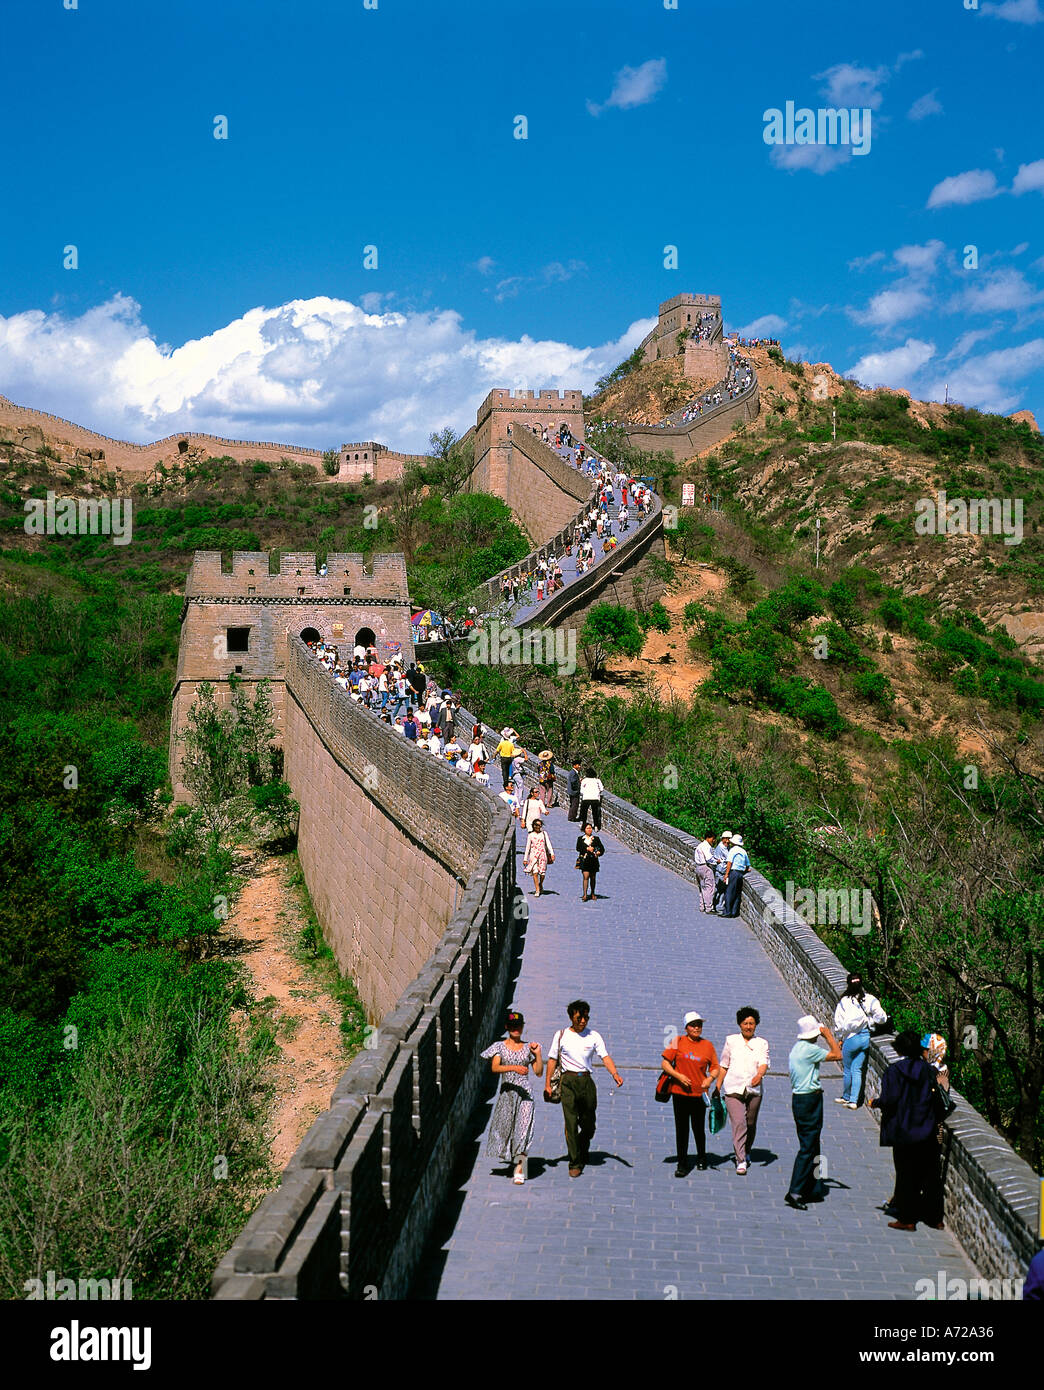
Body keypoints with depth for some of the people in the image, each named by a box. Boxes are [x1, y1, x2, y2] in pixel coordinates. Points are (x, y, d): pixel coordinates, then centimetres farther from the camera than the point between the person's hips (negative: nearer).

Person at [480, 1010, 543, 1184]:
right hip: (506, 1093, 1)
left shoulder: (528, 1048, 7)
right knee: (504, 1127, 7)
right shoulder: (499, 1046, 3)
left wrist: (538, 1054, -7)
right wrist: (514, 1067, -27)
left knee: (523, 1128, -13)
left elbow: (539, 1072, 5)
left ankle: (520, 1170, -13)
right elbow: (495, 1068, -14)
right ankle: (511, 1157, 38)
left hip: (525, 1093, 0)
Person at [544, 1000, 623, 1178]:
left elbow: (605, 1057, -5)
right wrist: (547, 1084, 0)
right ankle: (574, 1163, -1)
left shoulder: (594, 1036, 5)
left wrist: (615, 1073, -22)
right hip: (568, 1081, -2)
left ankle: (582, 1155, 34)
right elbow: (552, 1060, 5)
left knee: (588, 1123, 7)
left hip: (587, 1081, 2)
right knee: (571, 1123, -8)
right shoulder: (561, 1036, 2)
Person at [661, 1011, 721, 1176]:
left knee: (699, 1129, 9)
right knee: (681, 1129, 0)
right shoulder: (678, 1042, -1)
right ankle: (682, 1164, 9)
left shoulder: (708, 1045, 5)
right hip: (679, 1093, -1)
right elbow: (664, 1064, 0)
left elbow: (716, 1067, 11)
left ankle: (701, 1158, 34)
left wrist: (711, 1078, -10)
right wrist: (679, 1076, -14)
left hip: (699, 1093, 1)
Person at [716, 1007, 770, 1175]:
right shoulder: (731, 1040, 6)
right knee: (738, 1123, -14)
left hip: (754, 1090, 2)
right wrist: (717, 1088, 8)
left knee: (751, 1125, 11)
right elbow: (724, 1065, 10)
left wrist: (759, 1075, -30)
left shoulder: (762, 1043, 7)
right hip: (733, 1089, -2)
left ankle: (746, 1152, 37)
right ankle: (740, 1161, -13)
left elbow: (764, 1063, -9)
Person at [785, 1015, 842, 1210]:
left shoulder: (797, 1047, 13)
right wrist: (829, 1035, -4)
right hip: (810, 1100, -10)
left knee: (810, 1145, 16)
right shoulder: (810, 1049, -16)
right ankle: (794, 1192, -9)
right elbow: (838, 1055, -13)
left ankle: (812, 1190, 23)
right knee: (808, 1147, -7)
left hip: (798, 1098, 10)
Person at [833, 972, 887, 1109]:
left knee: (848, 1070, 14)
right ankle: (854, 1100, 9)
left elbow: (838, 1023, -7)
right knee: (857, 1070, 10)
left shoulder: (844, 1002, -14)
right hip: (866, 1037, 3)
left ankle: (846, 1097, 29)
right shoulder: (870, 1000, -8)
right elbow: (881, 1018, -5)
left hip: (851, 1039, -3)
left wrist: (841, 1038, 10)